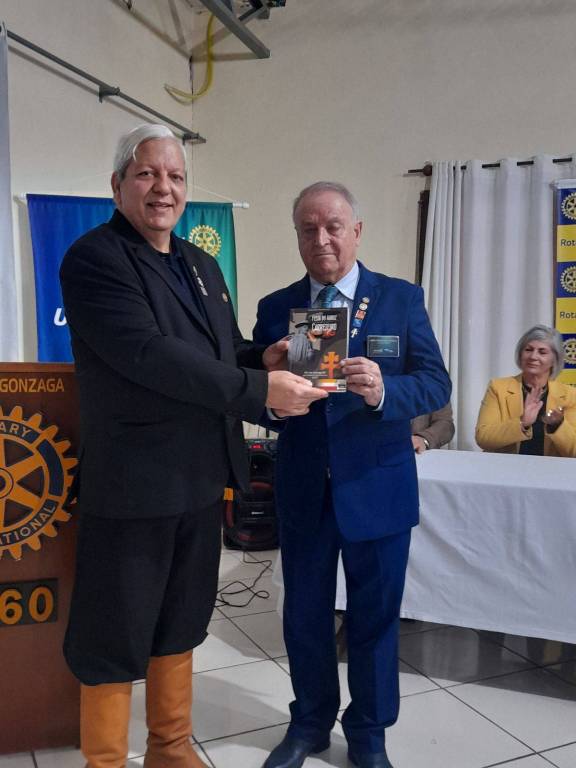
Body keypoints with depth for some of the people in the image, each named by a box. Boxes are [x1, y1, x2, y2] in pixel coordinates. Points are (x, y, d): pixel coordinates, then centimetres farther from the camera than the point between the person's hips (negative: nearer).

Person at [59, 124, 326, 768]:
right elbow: (148, 354, -25)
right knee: (116, 636, 7)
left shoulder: (201, 266, 13)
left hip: (200, 479, 8)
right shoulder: (94, 258, -12)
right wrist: (260, 390, -26)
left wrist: (264, 357, -4)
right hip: (132, 485, -8)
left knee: (180, 621, 21)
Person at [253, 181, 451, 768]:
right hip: (302, 490, 2)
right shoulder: (274, 308, 3)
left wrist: (383, 390, -26)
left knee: (375, 615, 13)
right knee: (304, 615, 16)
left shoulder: (402, 300, -2)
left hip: (377, 488, -1)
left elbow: (436, 384, -7)